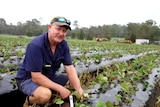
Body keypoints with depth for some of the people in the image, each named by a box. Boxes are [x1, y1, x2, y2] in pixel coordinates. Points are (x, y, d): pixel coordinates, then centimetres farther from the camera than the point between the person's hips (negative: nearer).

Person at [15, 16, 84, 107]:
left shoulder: (63, 44, -9)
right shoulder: (36, 45, -29)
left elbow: (70, 68, -11)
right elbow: (36, 77, -30)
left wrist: (79, 89, -23)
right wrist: (60, 89, -27)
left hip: (49, 76, 7)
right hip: (28, 79, -7)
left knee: (74, 80, 0)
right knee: (45, 94, -36)